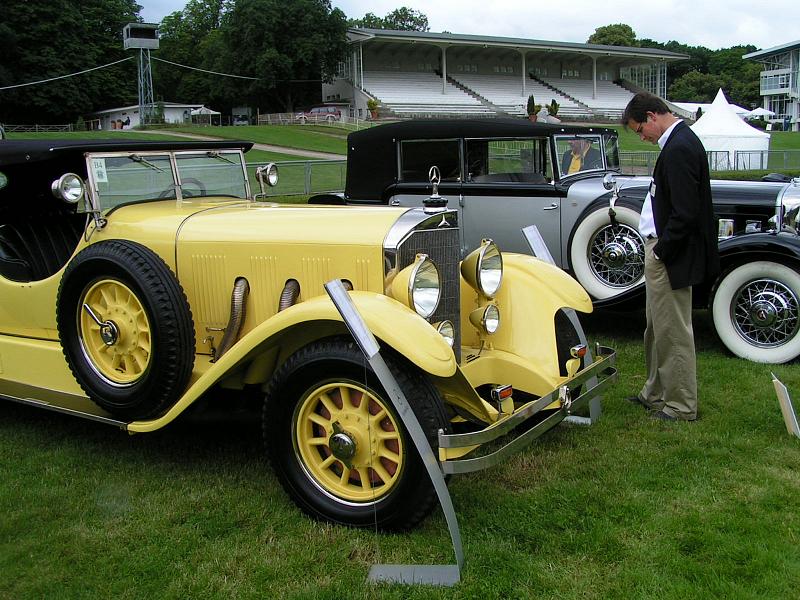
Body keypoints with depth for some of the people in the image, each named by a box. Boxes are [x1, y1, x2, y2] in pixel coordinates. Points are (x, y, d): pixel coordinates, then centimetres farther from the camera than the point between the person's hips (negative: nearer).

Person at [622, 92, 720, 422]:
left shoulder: (679, 148, -20)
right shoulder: (680, 141, 12)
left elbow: (685, 212, -26)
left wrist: (663, 251, -16)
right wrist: (657, 249, 12)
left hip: (671, 256, -11)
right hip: (662, 249, 11)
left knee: (673, 331, 0)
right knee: (657, 328, 20)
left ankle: (681, 406, 11)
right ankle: (656, 393, 34)